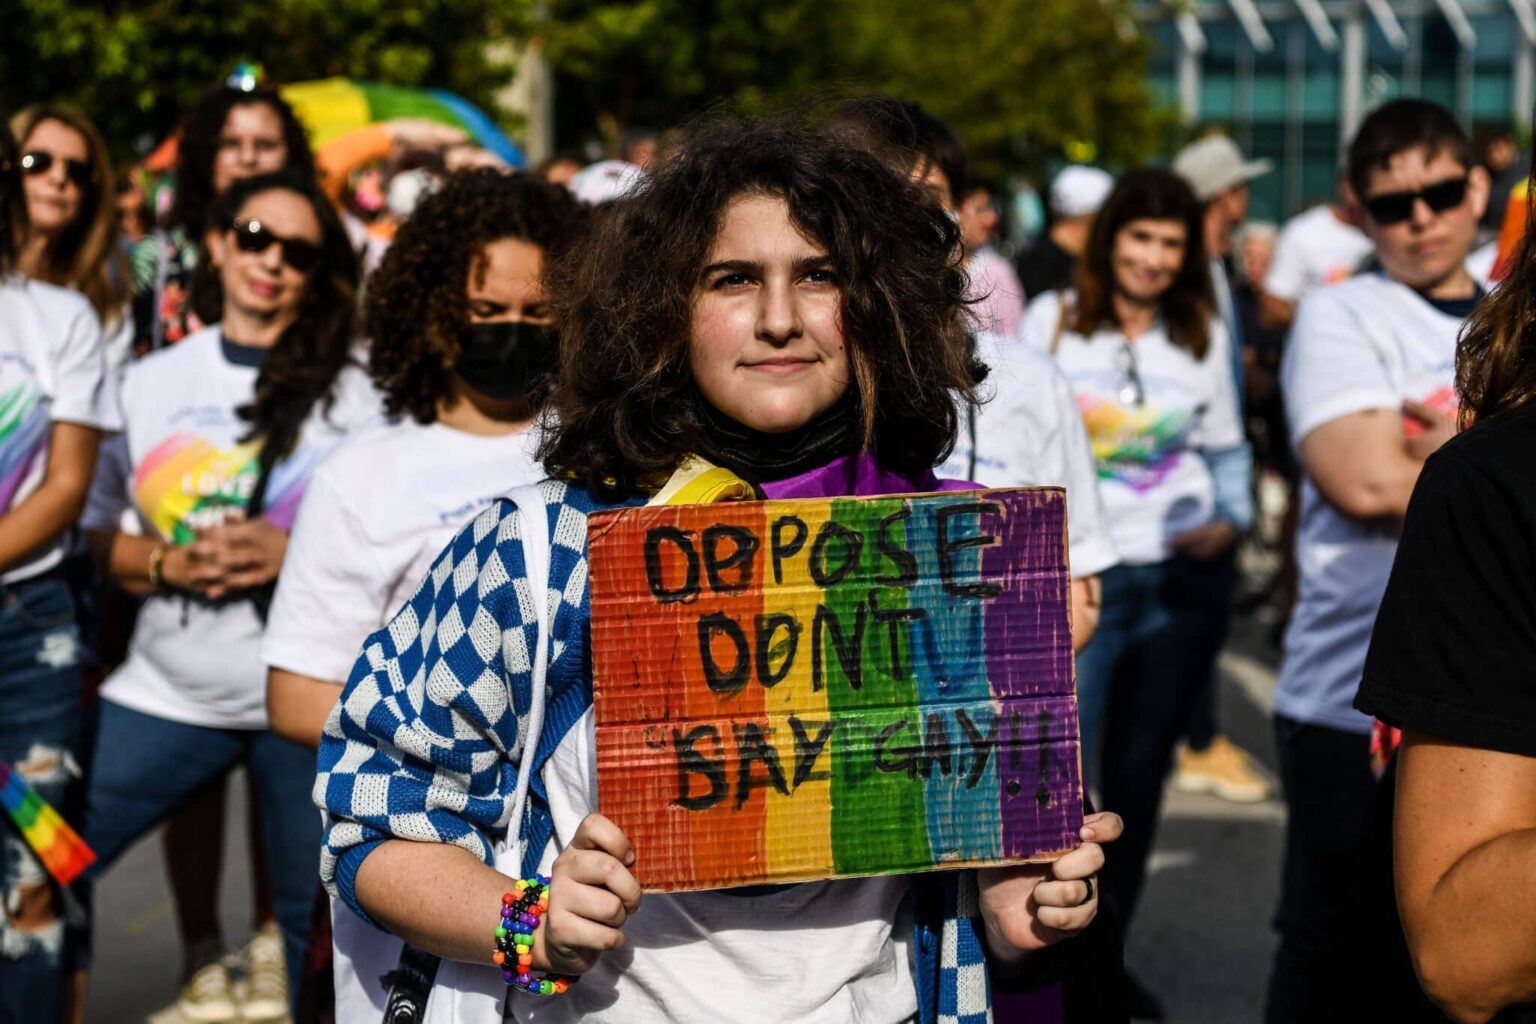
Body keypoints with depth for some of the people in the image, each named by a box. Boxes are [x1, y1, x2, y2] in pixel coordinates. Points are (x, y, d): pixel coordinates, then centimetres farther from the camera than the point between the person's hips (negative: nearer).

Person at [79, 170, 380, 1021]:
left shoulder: (351, 395, 2)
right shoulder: (151, 382, 9)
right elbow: (99, 533, 9)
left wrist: (296, 551, -15)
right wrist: (170, 563, -11)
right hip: (167, 691, 2)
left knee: (316, 921, 2)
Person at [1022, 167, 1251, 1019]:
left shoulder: (1203, 335, 10)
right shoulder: (1053, 320, 3)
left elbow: (1226, 448, 14)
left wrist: (1231, 519, -2)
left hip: (1177, 580, 3)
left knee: (1140, 774, 10)